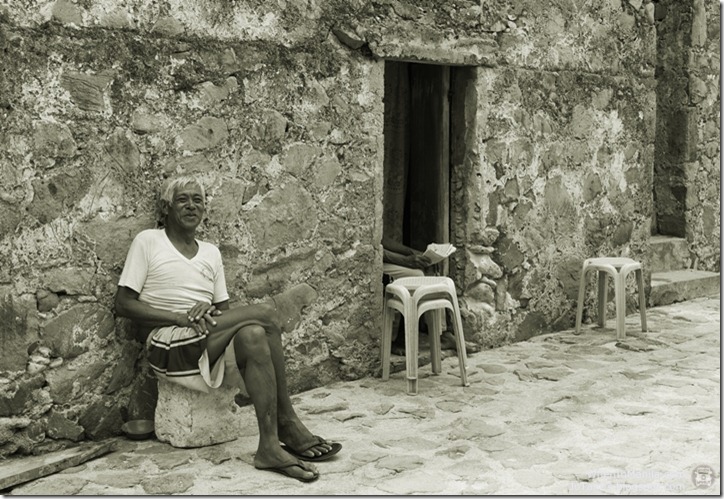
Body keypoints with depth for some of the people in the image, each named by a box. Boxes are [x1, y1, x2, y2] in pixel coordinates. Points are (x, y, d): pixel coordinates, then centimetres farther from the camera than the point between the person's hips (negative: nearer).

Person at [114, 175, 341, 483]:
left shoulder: (211, 253, 19)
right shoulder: (148, 242, 4)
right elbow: (124, 305, -4)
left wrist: (208, 310, -10)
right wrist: (181, 317, -16)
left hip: (210, 346, 5)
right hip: (171, 347, -5)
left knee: (253, 335, -30)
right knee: (265, 314, -24)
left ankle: (271, 444, -28)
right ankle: (288, 426, -20)